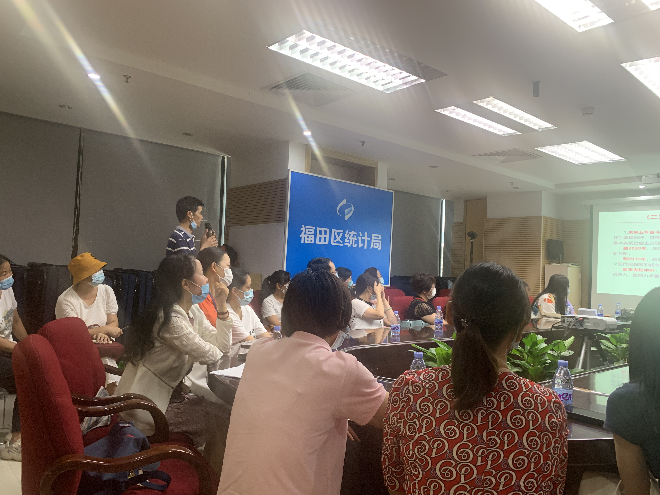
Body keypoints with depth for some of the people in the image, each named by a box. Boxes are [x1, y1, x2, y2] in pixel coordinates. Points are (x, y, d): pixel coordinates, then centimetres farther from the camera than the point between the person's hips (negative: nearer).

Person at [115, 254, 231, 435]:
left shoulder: (194, 312, 2)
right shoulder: (170, 319, -26)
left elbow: (221, 346, -1)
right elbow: (208, 356, -22)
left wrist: (222, 308, -5)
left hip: (167, 392, 8)